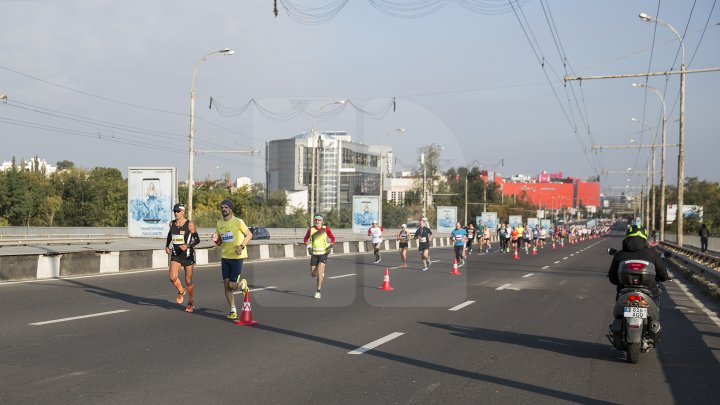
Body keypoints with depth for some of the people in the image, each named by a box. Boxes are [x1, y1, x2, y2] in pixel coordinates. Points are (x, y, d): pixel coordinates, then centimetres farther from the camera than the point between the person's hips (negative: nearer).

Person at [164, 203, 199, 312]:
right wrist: (167, 246, 11)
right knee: (173, 278, -16)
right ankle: (181, 291, 17)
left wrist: (187, 246, -26)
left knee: (188, 281, 4)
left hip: (187, 255, -4)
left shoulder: (189, 224, -10)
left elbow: (197, 240, -10)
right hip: (175, 255, 4)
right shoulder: (171, 224, 4)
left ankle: (191, 303, 25)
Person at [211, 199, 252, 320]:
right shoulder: (219, 223, 8)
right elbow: (219, 242, 16)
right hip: (225, 257, 5)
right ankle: (233, 310, 15)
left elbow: (249, 234, -5)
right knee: (226, 285, 3)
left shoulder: (238, 221, -10)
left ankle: (242, 284, 27)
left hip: (237, 257, -5)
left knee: (232, 285, -9)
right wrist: (215, 240, -8)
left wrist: (242, 246, -18)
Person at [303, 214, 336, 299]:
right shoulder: (310, 229, -3)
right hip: (314, 254, 2)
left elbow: (333, 238, 9)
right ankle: (322, 271, 41)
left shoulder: (326, 229, -4)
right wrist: (308, 247, -5)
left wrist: (330, 247, -5)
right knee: (313, 274, 5)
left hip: (323, 253, -2)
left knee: (319, 272, -17)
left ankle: (318, 291, -5)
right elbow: (305, 239, 11)